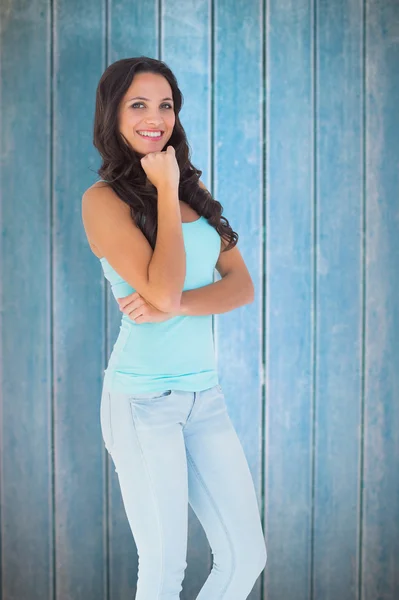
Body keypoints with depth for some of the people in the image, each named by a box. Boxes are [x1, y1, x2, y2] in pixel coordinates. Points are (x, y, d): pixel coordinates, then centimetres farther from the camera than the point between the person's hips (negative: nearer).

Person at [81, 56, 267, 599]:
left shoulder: (195, 191, 11)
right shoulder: (103, 199, -7)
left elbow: (242, 286, 2)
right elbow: (163, 290, -20)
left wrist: (172, 306, -16)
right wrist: (165, 190, -11)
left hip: (206, 395, 6)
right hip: (143, 402, -5)